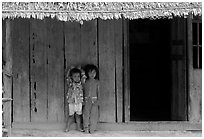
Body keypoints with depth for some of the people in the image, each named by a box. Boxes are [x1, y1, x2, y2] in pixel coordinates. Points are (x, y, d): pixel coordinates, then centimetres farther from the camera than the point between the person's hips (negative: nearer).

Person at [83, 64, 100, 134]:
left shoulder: (97, 82, 3)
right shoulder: (85, 82, 4)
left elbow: (98, 91, 4)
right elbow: (83, 91, 9)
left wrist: (98, 100, -3)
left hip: (94, 100, 0)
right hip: (86, 100, 1)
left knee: (93, 114, -3)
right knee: (86, 114, -1)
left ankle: (92, 128, 5)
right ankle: (86, 128, 7)